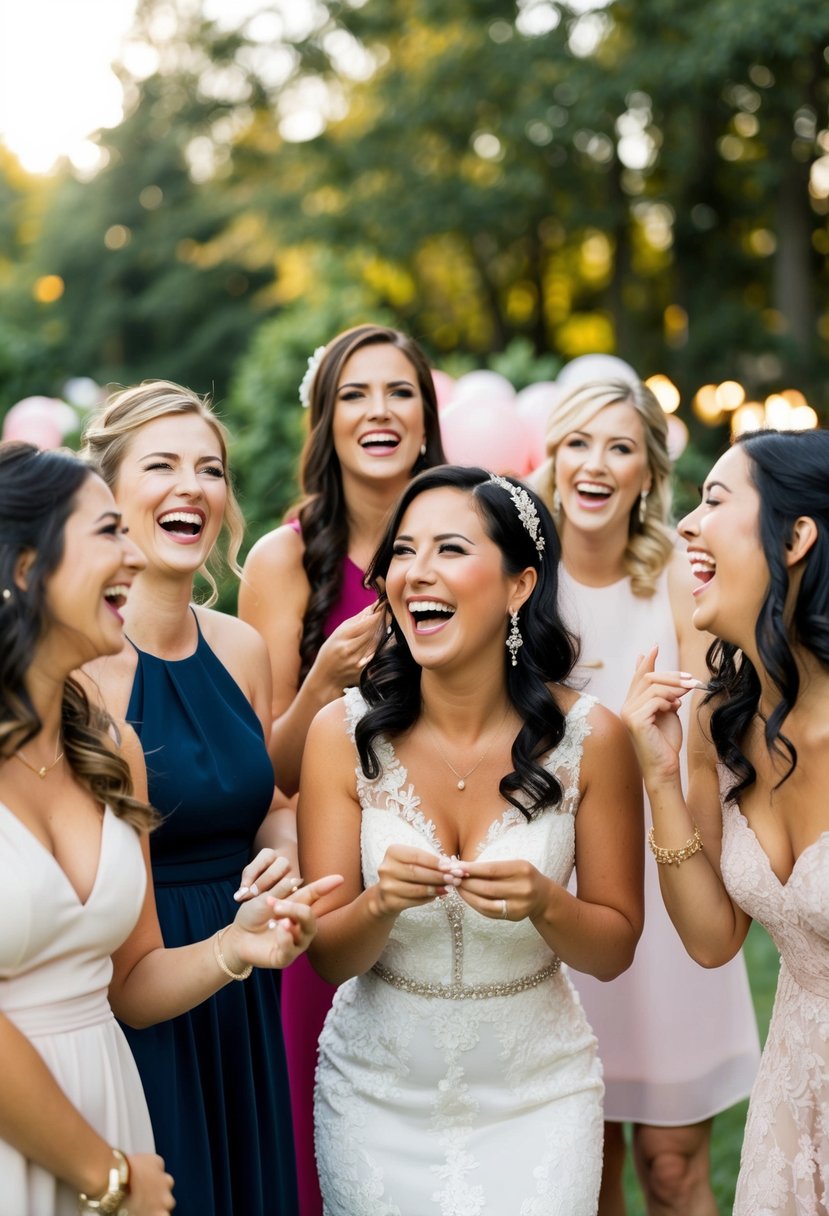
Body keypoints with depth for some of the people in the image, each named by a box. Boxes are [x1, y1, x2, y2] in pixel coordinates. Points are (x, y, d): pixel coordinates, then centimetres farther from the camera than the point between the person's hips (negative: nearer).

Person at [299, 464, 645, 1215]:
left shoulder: (588, 737, -13)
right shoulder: (344, 733, -12)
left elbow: (614, 949, -5)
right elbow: (327, 958, -8)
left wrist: (544, 904, -24)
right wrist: (382, 903, -28)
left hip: (534, 1094, 0)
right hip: (376, 1091, 1)